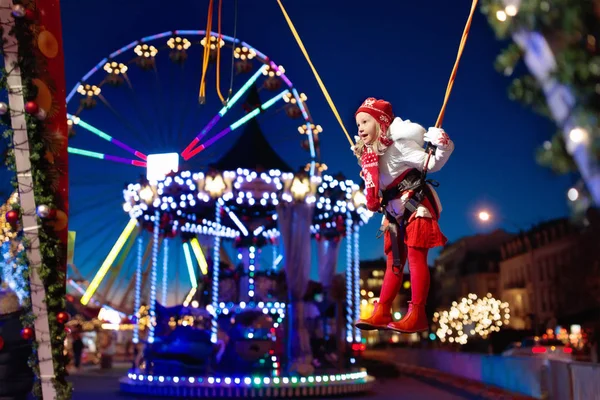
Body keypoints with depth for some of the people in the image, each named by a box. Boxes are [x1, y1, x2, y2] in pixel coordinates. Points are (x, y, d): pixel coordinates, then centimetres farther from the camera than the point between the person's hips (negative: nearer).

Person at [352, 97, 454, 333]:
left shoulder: (398, 145, -14)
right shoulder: (369, 155, 8)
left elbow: (430, 164, -13)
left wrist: (442, 148, -27)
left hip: (415, 205, -8)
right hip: (394, 212, 8)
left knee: (416, 258, -7)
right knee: (393, 262, 10)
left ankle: (417, 316, -3)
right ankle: (382, 313, 14)